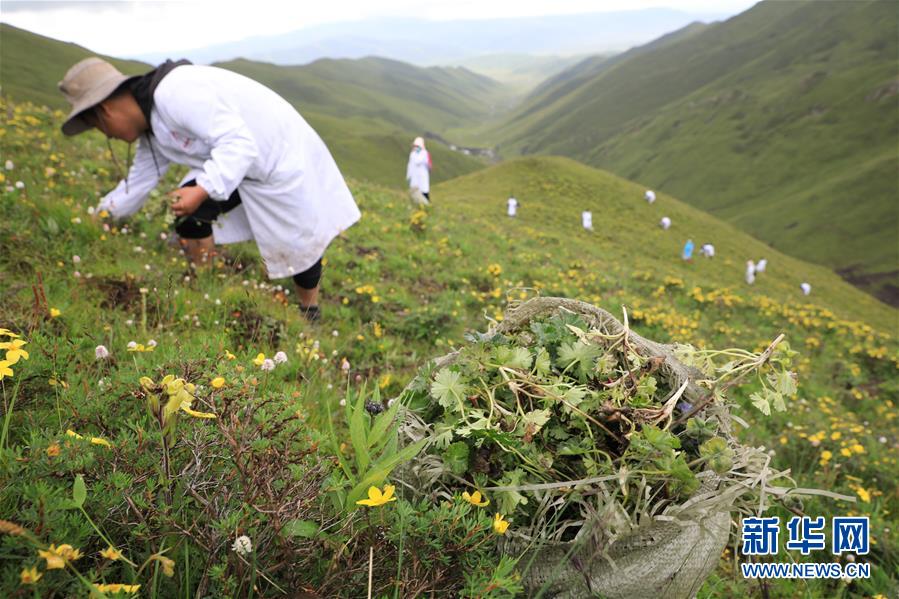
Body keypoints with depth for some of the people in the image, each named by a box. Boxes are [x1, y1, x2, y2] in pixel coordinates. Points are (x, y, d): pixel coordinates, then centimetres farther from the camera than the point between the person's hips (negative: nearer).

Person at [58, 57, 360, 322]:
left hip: (283, 157, -9)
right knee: (188, 213, -6)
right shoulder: (152, 131, 4)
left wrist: (203, 190, -39)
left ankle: (310, 314, 28)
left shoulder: (174, 92, -29)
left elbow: (238, 143, -33)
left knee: (300, 245, 5)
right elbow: (135, 185, 16)